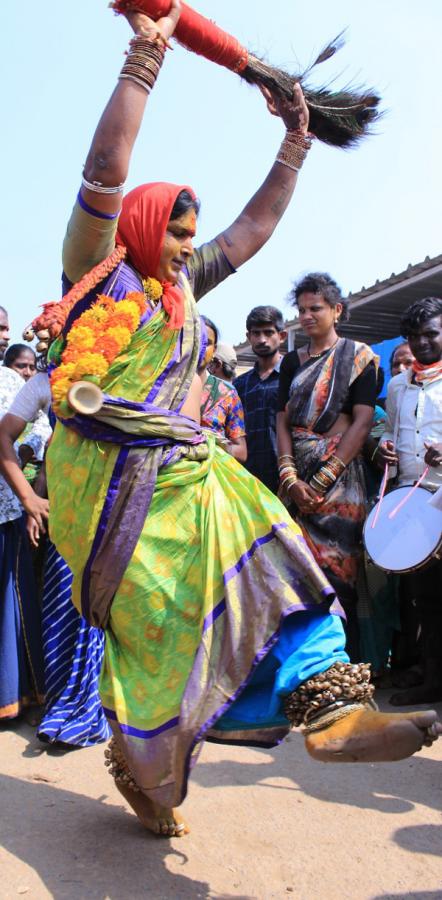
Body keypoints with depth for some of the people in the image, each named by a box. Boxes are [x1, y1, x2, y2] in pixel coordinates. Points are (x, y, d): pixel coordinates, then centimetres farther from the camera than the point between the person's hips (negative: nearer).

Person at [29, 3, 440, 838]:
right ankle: (138, 759, 16)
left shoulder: (182, 285, 21)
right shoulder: (97, 269, 3)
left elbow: (255, 226, 24)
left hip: (182, 471, 7)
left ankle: (325, 700, -18)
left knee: (265, 553, -12)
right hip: (112, 477, -7)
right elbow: (105, 171, -11)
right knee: (158, 619, -5)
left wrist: (295, 141, 20)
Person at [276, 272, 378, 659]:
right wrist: (292, 479, -7)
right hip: (298, 479, 4)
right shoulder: (293, 360, 14)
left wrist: (322, 480, -13)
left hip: (340, 475, -4)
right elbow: (283, 422, 8)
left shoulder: (359, 356, 1)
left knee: (336, 574, -4)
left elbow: (362, 423, -7)